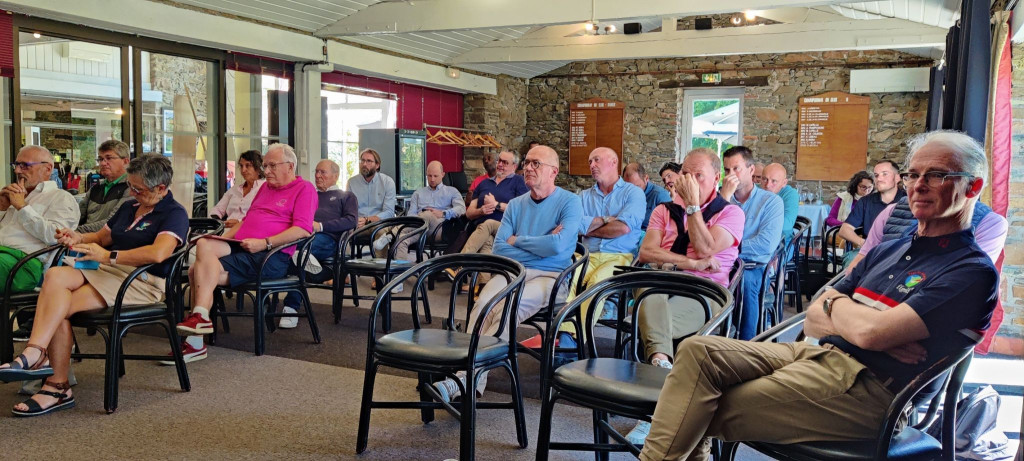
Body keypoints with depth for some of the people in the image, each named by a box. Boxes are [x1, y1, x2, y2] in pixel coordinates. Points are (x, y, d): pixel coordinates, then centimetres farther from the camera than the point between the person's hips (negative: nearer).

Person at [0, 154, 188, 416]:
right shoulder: (128, 208, 22)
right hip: (109, 273, 8)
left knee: (59, 306, -23)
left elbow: (158, 253, -26)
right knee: (55, 275, -23)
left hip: (142, 282, -8)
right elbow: (101, 237, 32)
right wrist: (78, 238, 9)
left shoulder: (174, 214, -7)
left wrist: (109, 257, -24)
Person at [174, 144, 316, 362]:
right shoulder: (265, 188, 29)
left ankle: (200, 316, -18)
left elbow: (303, 230, -13)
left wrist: (264, 243, -21)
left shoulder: (304, 189, 1)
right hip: (239, 248, 8)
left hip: (271, 256, -8)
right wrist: (223, 238, 15)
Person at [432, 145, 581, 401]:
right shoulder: (516, 205, 18)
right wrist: (540, 246, -4)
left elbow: (558, 245, -14)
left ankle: (468, 376, -37)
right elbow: (499, 249, 6)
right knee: (484, 303, -29)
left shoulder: (570, 202, 3)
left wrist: (517, 241, 0)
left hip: (550, 277, -4)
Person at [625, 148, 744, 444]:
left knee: (652, 317, -35)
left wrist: (692, 205, -3)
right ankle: (661, 362, -55)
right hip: (662, 285, 3)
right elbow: (646, 252, 3)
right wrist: (692, 263, -9)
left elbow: (705, 249, -8)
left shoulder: (731, 213, 12)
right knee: (652, 296, -37)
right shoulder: (664, 211, 22)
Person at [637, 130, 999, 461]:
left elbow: (870, 332, -19)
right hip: (821, 354, 8)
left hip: (868, 386, -8)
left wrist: (835, 304, 3)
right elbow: (813, 320, 12)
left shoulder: (972, 270, -6)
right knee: (698, 351, -13)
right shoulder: (887, 251, 20)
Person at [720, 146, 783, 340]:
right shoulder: (720, 198, 17)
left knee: (745, 280, -37)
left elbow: (767, 244, -10)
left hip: (753, 267, -2)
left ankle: (746, 343, -22)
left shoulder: (771, 201, 6)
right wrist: (725, 196, -6)